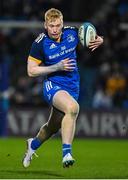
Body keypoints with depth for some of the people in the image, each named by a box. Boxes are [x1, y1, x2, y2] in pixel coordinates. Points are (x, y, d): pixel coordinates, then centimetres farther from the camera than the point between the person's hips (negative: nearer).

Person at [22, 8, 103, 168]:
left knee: (53, 127, 15)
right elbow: (31, 71, -9)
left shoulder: (72, 32, -3)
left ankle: (33, 144, 47)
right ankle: (66, 153, -34)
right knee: (72, 107, -36)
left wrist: (98, 40, -7)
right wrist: (57, 67, -18)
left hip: (73, 87, 5)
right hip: (53, 85, -5)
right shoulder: (40, 43, -14)